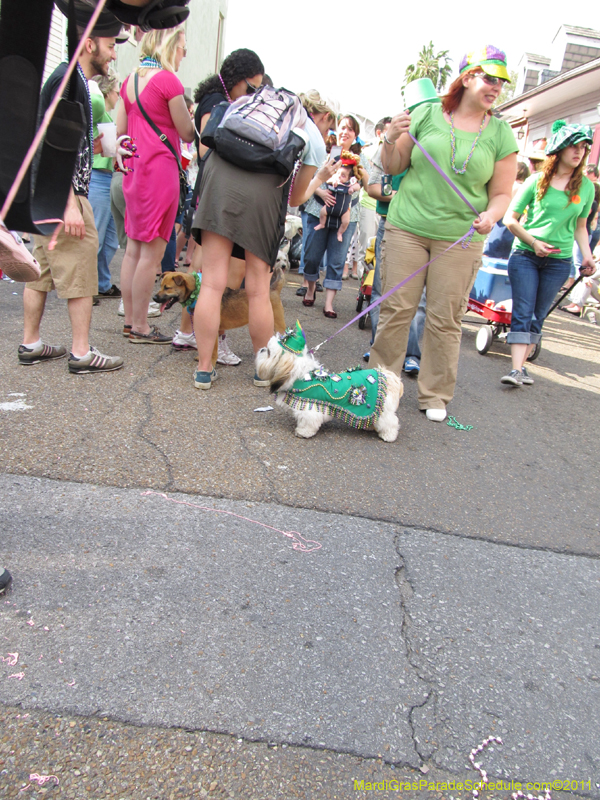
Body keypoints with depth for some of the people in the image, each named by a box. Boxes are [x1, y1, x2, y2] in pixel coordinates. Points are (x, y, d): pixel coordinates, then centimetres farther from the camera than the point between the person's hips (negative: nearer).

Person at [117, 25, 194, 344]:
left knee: (134, 248, 10)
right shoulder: (168, 80, -10)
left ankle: (130, 320, 17)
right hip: (160, 168, -9)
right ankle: (140, 328, 0)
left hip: (134, 169, 9)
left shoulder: (130, 80, 14)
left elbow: (120, 130, 15)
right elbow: (188, 133, -6)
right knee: (152, 251, -5)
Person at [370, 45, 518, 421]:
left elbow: (502, 193, 7)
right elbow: (393, 167, 9)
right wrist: (391, 140, -11)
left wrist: (491, 215, -14)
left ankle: (436, 396, 15)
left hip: (460, 239, 1)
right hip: (407, 228, 0)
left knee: (446, 320, 2)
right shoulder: (427, 114, 4)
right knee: (396, 309, 0)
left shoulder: (501, 133, 7)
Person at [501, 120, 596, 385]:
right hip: (525, 255, -3)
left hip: (559, 261, 3)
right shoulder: (537, 180, 1)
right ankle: (516, 369, -14)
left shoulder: (586, 186, 9)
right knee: (522, 312, -10)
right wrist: (533, 242, -10)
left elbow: (580, 226, 17)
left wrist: (587, 255, 4)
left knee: (538, 316, 5)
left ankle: (521, 366, 11)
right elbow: (510, 219, 1)